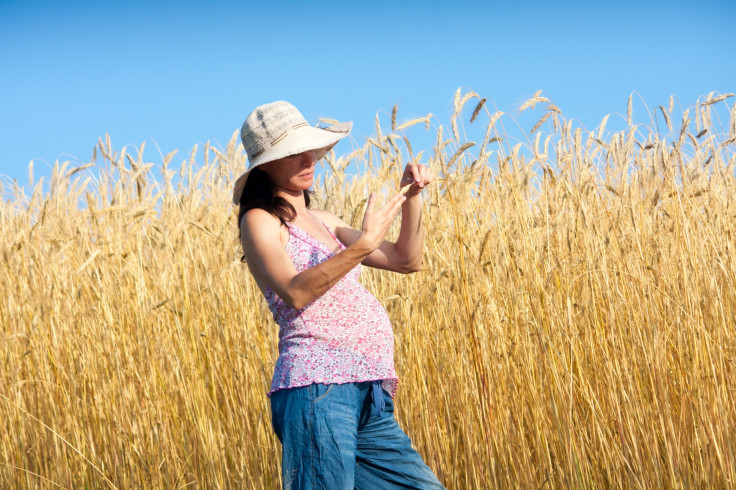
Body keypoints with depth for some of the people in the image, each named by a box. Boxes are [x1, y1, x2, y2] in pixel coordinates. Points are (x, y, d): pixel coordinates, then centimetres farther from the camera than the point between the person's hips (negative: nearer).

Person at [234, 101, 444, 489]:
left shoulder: (323, 223, 23)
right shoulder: (260, 221, 0)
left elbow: (407, 261, 23)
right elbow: (294, 293, -18)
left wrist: (411, 197, 8)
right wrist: (363, 244, -24)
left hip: (366, 398, 8)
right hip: (317, 386, -8)